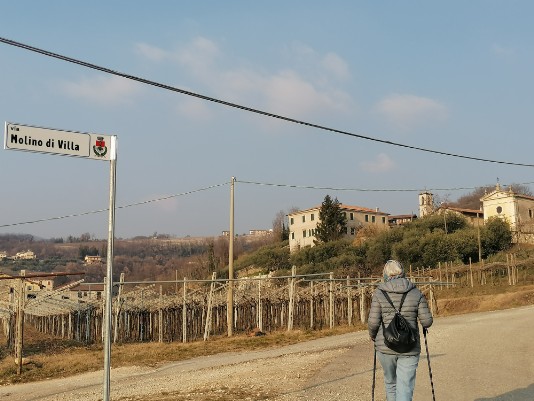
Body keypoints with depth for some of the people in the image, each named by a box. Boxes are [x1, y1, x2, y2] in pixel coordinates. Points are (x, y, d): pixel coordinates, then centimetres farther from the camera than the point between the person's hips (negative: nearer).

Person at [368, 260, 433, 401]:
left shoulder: (379, 293, -5)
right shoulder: (416, 293, -1)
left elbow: (373, 322, -9)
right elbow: (427, 320, -4)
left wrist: (372, 335, 11)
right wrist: (425, 326, 19)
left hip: (385, 347, 0)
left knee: (390, 383, 22)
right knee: (405, 389, 0)